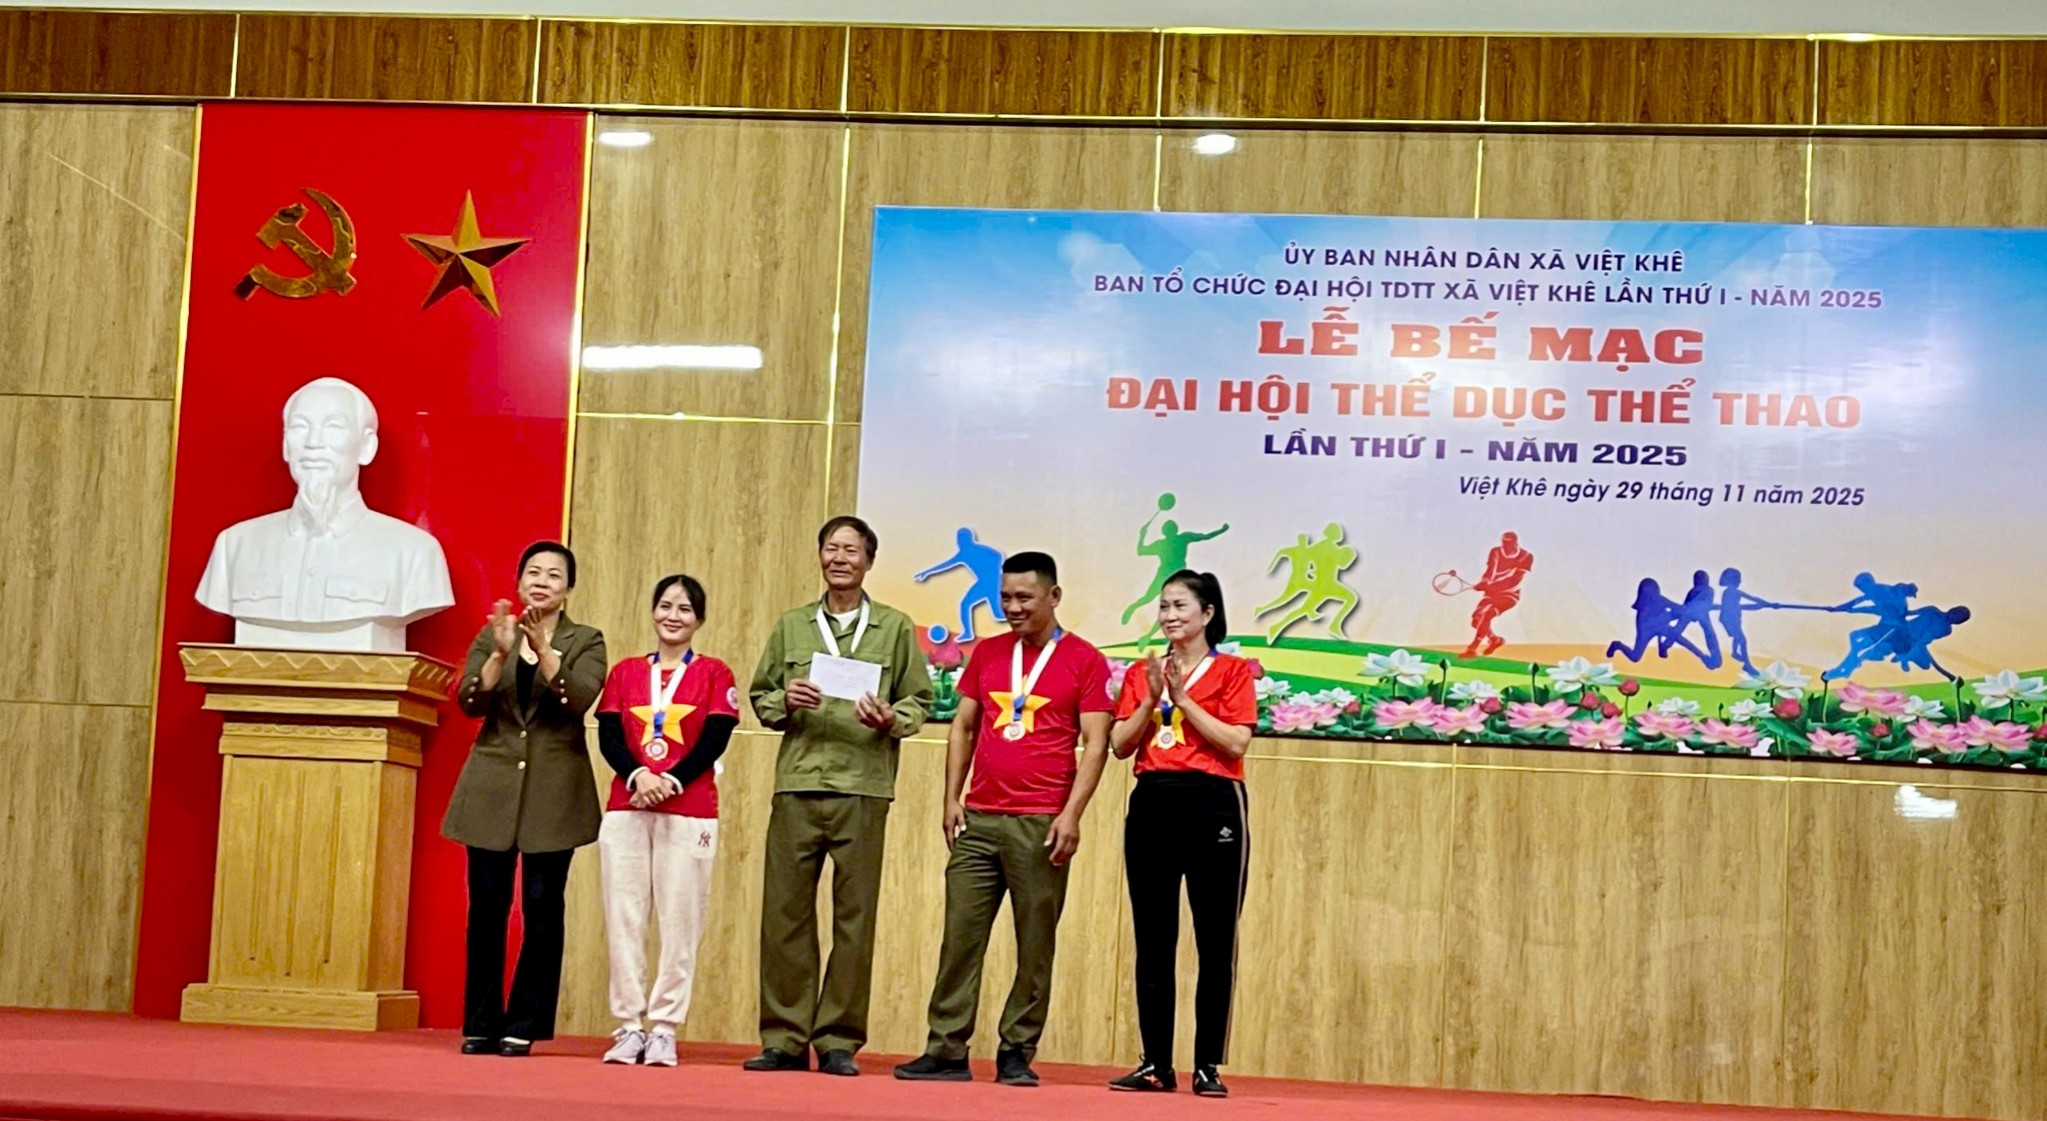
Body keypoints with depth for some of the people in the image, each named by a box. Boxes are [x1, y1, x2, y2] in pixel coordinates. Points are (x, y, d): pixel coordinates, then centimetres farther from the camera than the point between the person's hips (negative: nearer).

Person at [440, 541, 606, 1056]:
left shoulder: (585, 642, 5)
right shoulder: (491, 636, 10)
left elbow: (580, 699, -13)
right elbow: (469, 701, -4)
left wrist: (542, 647, -23)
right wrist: (501, 653, -19)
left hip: (553, 793, -1)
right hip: (491, 788, 1)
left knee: (542, 909, -2)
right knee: (486, 907, 1)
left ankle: (523, 1026, 5)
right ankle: (481, 1024, 9)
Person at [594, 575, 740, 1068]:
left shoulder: (714, 674, 8)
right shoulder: (624, 672, 15)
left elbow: (714, 742, -3)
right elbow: (607, 737, 4)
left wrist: (670, 782, -16)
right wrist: (637, 775, -15)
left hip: (688, 813, -2)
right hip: (626, 809, 2)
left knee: (679, 921, -5)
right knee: (623, 917, -1)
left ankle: (664, 1030, 0)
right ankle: (628, 1027, 4)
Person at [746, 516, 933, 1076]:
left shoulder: (895, 628, 9)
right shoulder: (791, 625, 15)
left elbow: (919, 701, 7)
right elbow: (760, 696, 16)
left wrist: (890, 720, -12)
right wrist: (784, 703, -5)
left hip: (863, 789, -2)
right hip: (797, 784, 2)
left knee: (854, 917, -1)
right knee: (784, 912, 0)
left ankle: (839, 1041, 7)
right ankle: (785, 1039, 8)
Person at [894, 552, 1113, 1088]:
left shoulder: (1084, 661, -1)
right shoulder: (987, 653, 13)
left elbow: (1095, 743, -5)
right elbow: (963, 727, 16)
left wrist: (1072, 813, -13)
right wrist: (951, 798, 6)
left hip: (1041, 824, -4)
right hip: (978, 820, 4)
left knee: (1035, 944, 1)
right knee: (959, 936, 2)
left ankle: (1017, 1055, 8)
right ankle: (947, 1051, 6)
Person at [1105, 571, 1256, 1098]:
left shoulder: (1232, 671, 1)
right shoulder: (1141, 673, 13)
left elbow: (1237, 742, -10)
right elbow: (1120, 744, 6)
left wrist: (1183, 699, -11)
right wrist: (1151, 699, -7)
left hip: (1213, 806, -4)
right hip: (1152, 805, 4)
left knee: (1215, 944, -1)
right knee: (1153, 943, 5)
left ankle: (1208, 1066, 4)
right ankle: (1155, 1064, 10)